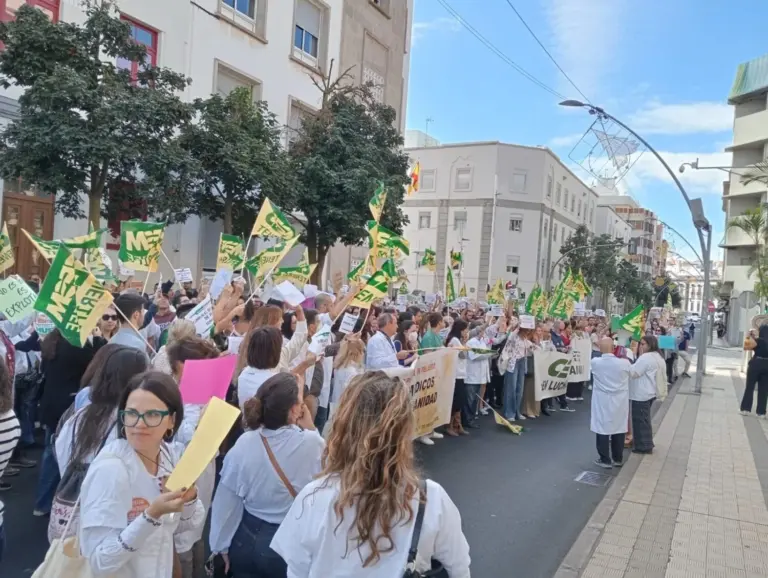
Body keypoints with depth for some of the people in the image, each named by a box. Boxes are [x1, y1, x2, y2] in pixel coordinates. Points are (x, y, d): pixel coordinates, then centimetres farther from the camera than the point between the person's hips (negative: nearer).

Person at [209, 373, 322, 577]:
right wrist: (310, 429, -1)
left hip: (248, 539, 2)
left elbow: (227, 500, -6)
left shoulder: (244, 444, -16)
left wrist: (222, 545, 9)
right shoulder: (312, 443, -22)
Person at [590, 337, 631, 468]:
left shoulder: (595, 362, -13)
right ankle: (618, 459, 25)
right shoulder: (624, 363, -12)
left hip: (602, 402, -1)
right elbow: (630, 374, 10)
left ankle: (605, 460, 12)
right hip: (619, 401, 2)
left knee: (603, 429, 7)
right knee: (619, 429, 13)